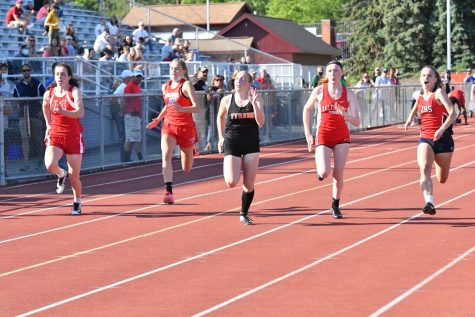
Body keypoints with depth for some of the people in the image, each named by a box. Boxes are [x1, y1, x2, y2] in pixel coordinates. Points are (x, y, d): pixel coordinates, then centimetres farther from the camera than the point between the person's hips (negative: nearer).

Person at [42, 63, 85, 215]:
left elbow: (80, 113, -24)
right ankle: (61, 175, 12)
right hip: (55, 135, 2)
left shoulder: (74, 91, -9)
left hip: (73, 136, -2)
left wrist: (63, 111, -38)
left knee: (74, 176, 2)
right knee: (50, 165, -25)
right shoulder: (49, 94, 1)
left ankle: (77, 202, 29)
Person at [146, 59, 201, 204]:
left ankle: (192, 150, 48)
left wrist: (181, 109, -36)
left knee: (186, 169, 11)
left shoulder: (186, 85, -12)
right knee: (166, 156, -24)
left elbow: (197, 108, -20)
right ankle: (169, 192, -27)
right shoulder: (165, 87, 6)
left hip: (186, 127, -4)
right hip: (169, 126, 4)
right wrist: (158, 119, 14)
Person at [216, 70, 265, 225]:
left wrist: (254, 103, -25)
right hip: (232, 144, -1)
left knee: (249, 184, 1)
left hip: (251, 144, 1)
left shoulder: (257, 98, -4)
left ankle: (244, 214, 21)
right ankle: (227, 170, 21)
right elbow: (220, 117, 17)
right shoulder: (227, 100, -2)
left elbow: (261, 123, -15)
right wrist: (221, 137, 14)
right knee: (231, 183, -15)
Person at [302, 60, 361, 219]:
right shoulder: (319, 91, -5)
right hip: (323, 136, -1)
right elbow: (306, 109, 10)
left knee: (338, 174, 2)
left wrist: (345, 114, -28)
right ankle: (320, 168, 19)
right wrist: (307, 133, 6)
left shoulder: (349, 94, -4)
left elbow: (356, 122, -7)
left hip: (342, 137, 1)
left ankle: (335, 205, 23)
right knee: (324, 173, -18)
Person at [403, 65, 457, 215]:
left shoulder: (439, 93, -13)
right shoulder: (418, 95, 5)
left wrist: (442, 129, -36)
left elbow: (452, 113, -24)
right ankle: (429, 203, -38)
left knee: (442, 179, 12)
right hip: (425, 139, 3)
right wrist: (410, 118, 19)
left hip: (442, 138, -3)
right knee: (424, 168, -26)